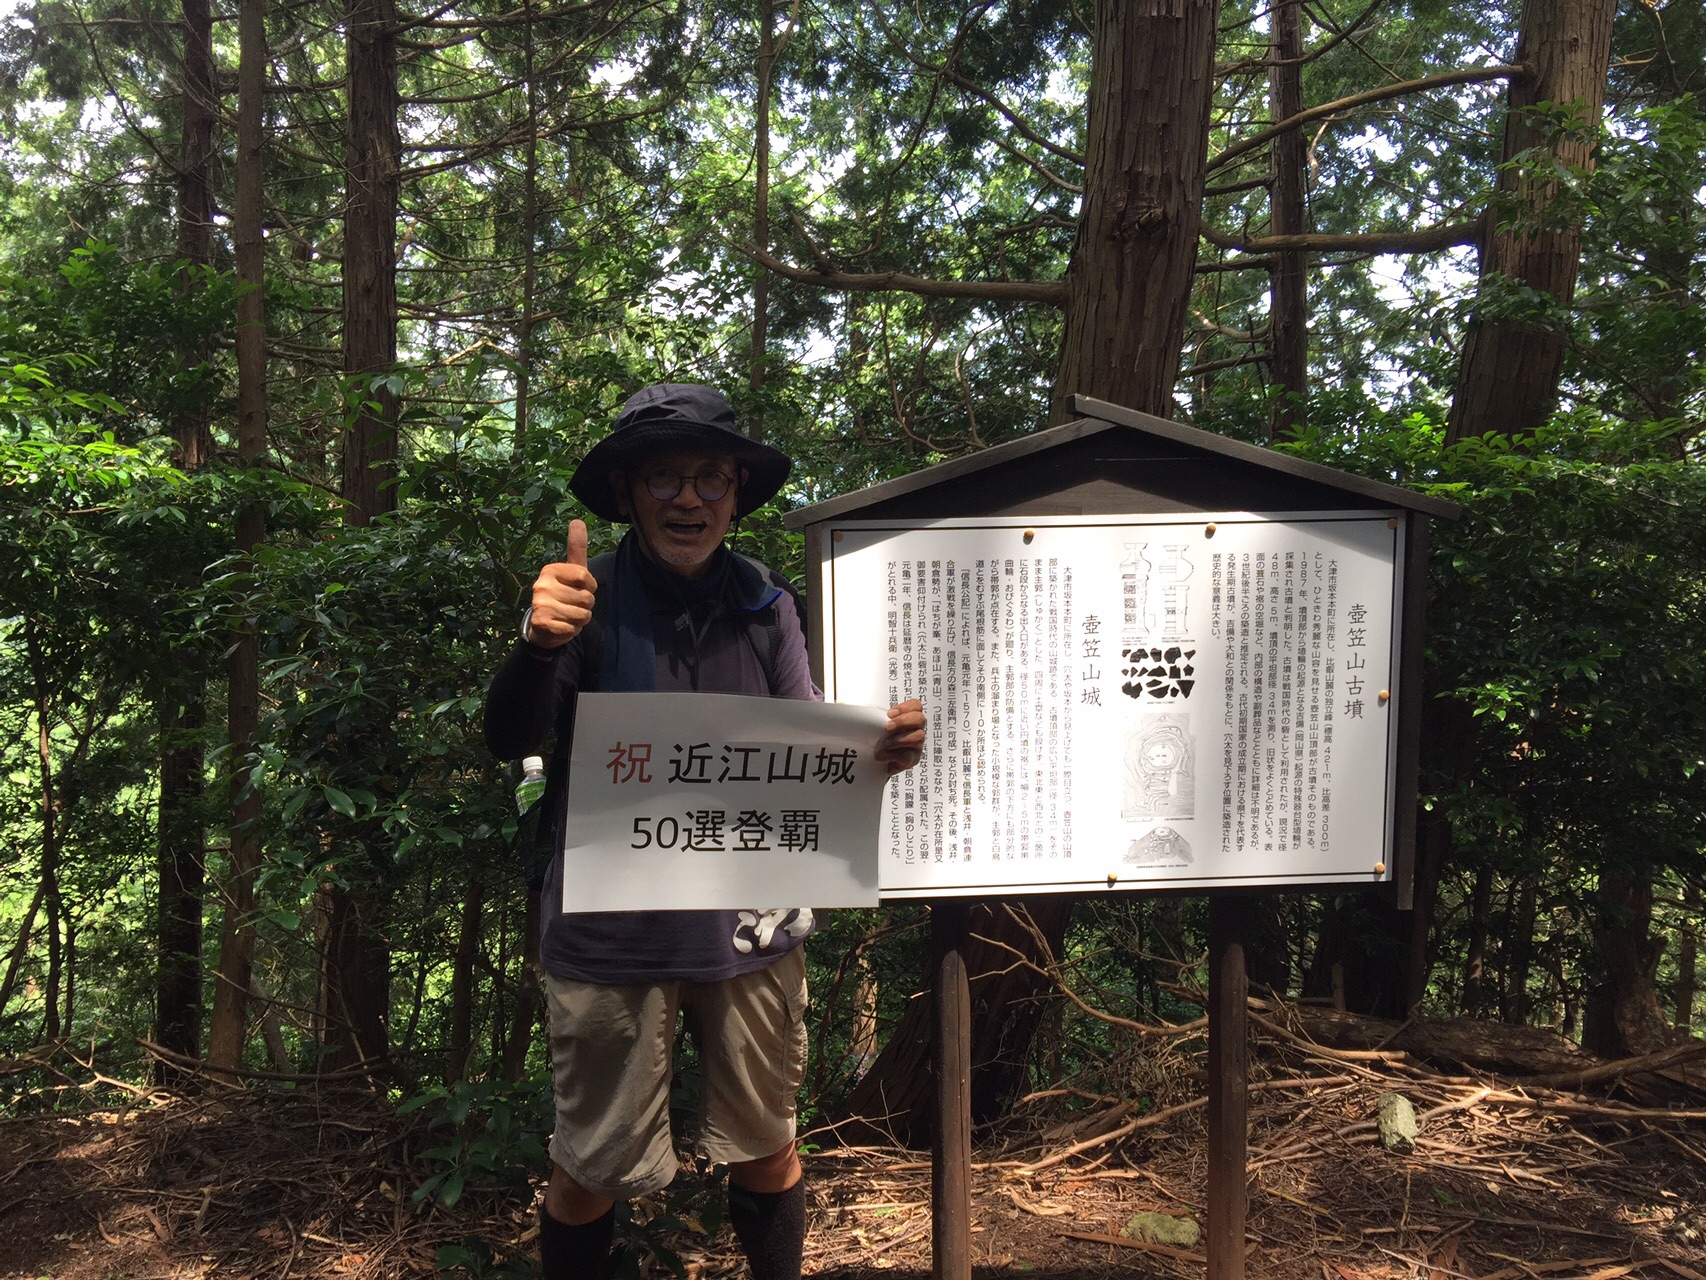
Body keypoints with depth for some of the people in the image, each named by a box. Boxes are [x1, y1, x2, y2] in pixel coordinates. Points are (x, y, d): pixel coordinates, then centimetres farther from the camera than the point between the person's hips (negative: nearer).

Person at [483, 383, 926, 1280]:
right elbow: (510, 740, -15)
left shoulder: (766, 606, 0)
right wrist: (541, 644, -36)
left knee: (766, 1150, 19)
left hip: (750, 929, 3)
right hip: (613, 935, -2)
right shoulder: (589, 600, -8)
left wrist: (879, 751, -20)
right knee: (592, 1172, 14)